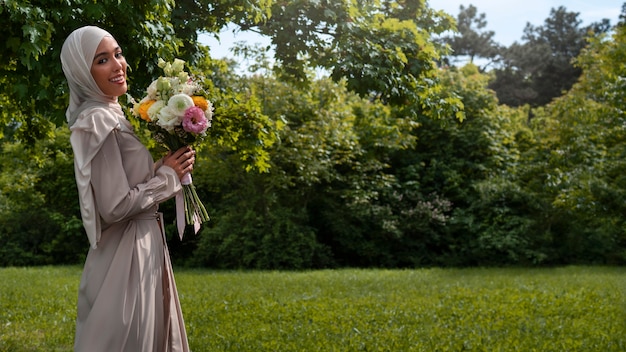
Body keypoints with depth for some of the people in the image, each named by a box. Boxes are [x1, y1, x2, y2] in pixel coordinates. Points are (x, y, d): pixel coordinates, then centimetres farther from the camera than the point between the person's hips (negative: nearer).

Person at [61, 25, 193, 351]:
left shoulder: (111, 115, 12)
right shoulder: (98, 121, -18)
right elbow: (114, 207, -22)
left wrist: (169, 166, 5)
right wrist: (167, 177, -11)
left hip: (144, 244, 9)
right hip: (127, 254, -9)